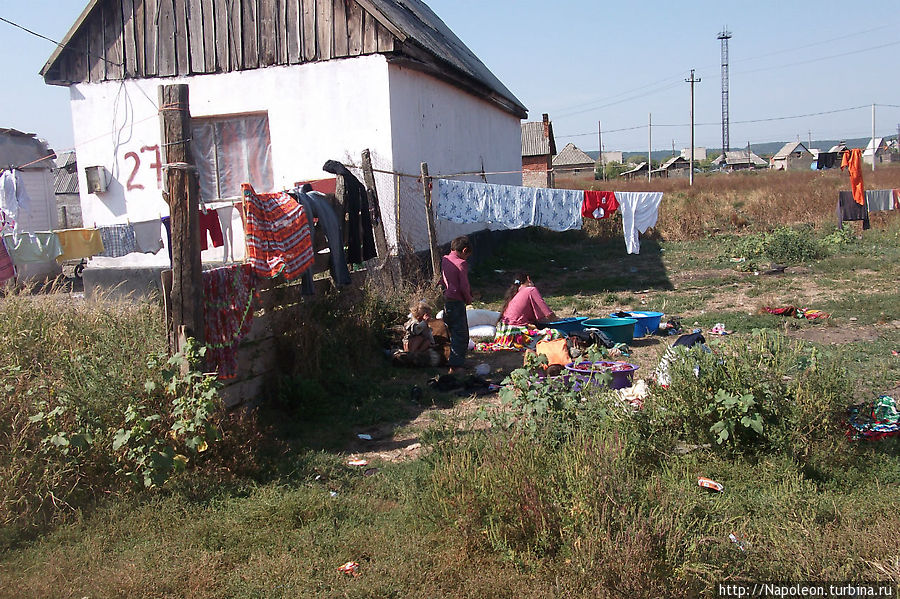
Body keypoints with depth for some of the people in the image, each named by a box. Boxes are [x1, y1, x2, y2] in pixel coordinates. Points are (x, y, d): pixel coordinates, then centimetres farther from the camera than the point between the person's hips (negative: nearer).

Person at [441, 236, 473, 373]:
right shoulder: (461, 263, -13)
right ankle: (455, 366, -5)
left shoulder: (444, 259, 8)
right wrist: (469, 299, 2)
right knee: (461, 334, -1)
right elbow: (464, 286, -16)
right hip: (457, 302, -8)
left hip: (445, 299, 8)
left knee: (452, 331, 19)